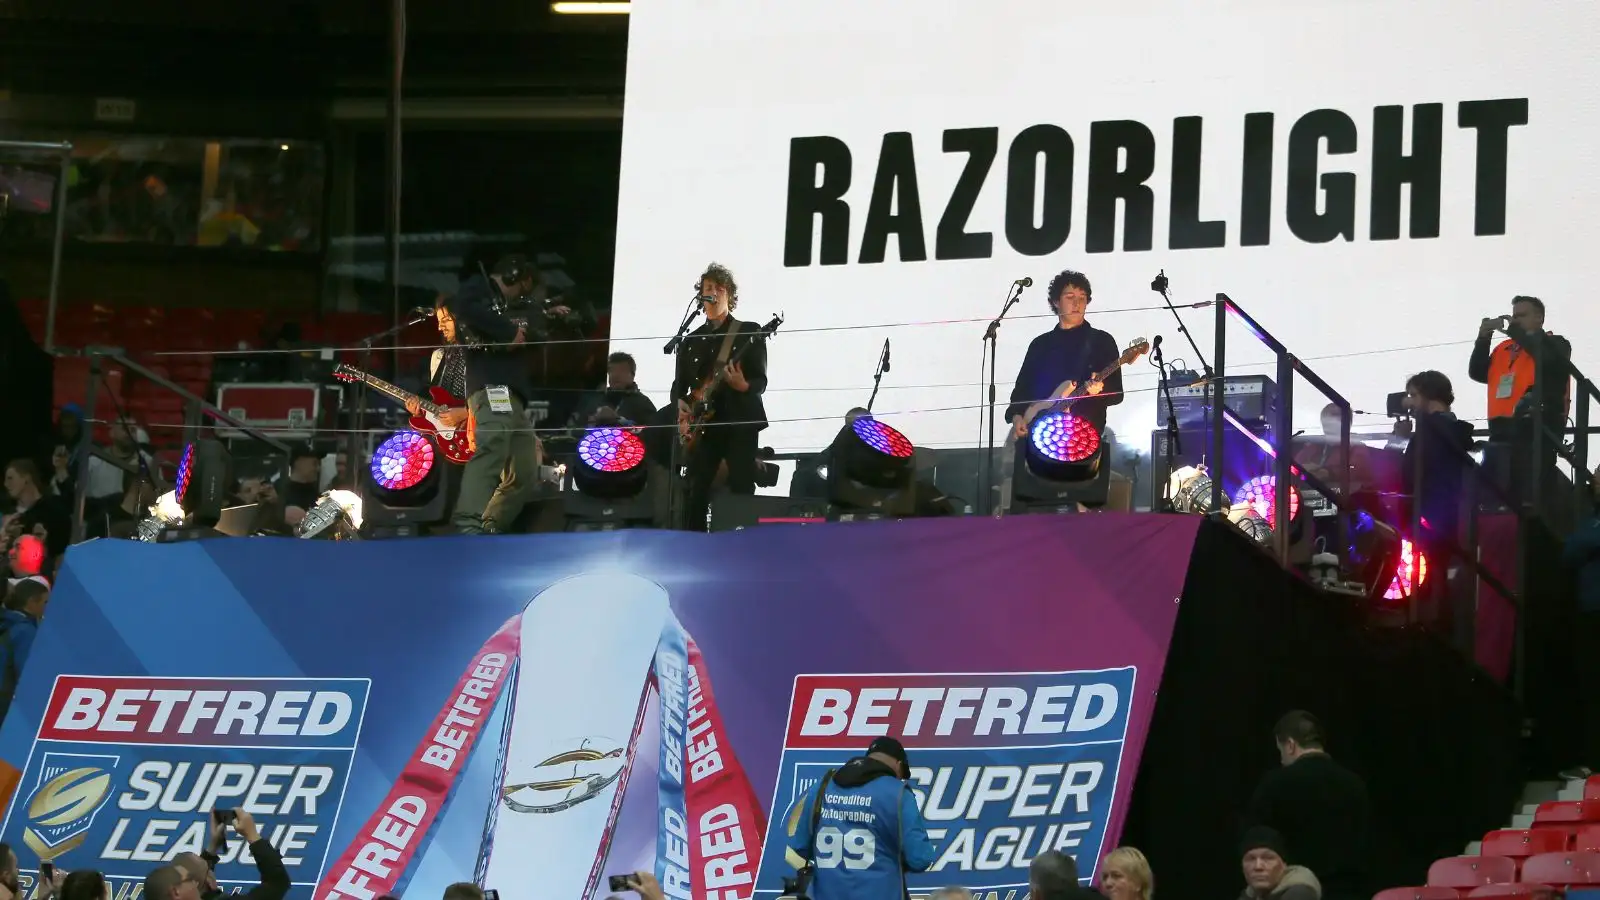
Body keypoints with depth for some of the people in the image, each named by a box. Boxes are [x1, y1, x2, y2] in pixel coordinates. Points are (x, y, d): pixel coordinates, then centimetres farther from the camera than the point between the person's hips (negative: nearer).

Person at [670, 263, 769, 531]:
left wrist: (744, 387, -25)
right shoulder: (691, 340, 15)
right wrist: (681, 405, -6)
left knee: (741, 494, -7)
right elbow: (679, 383, 15)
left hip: (739, 421, -4)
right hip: (703, 426, 4)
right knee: (695, 496, -4)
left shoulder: (749, 333, 3)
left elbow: (761, 381, -3)